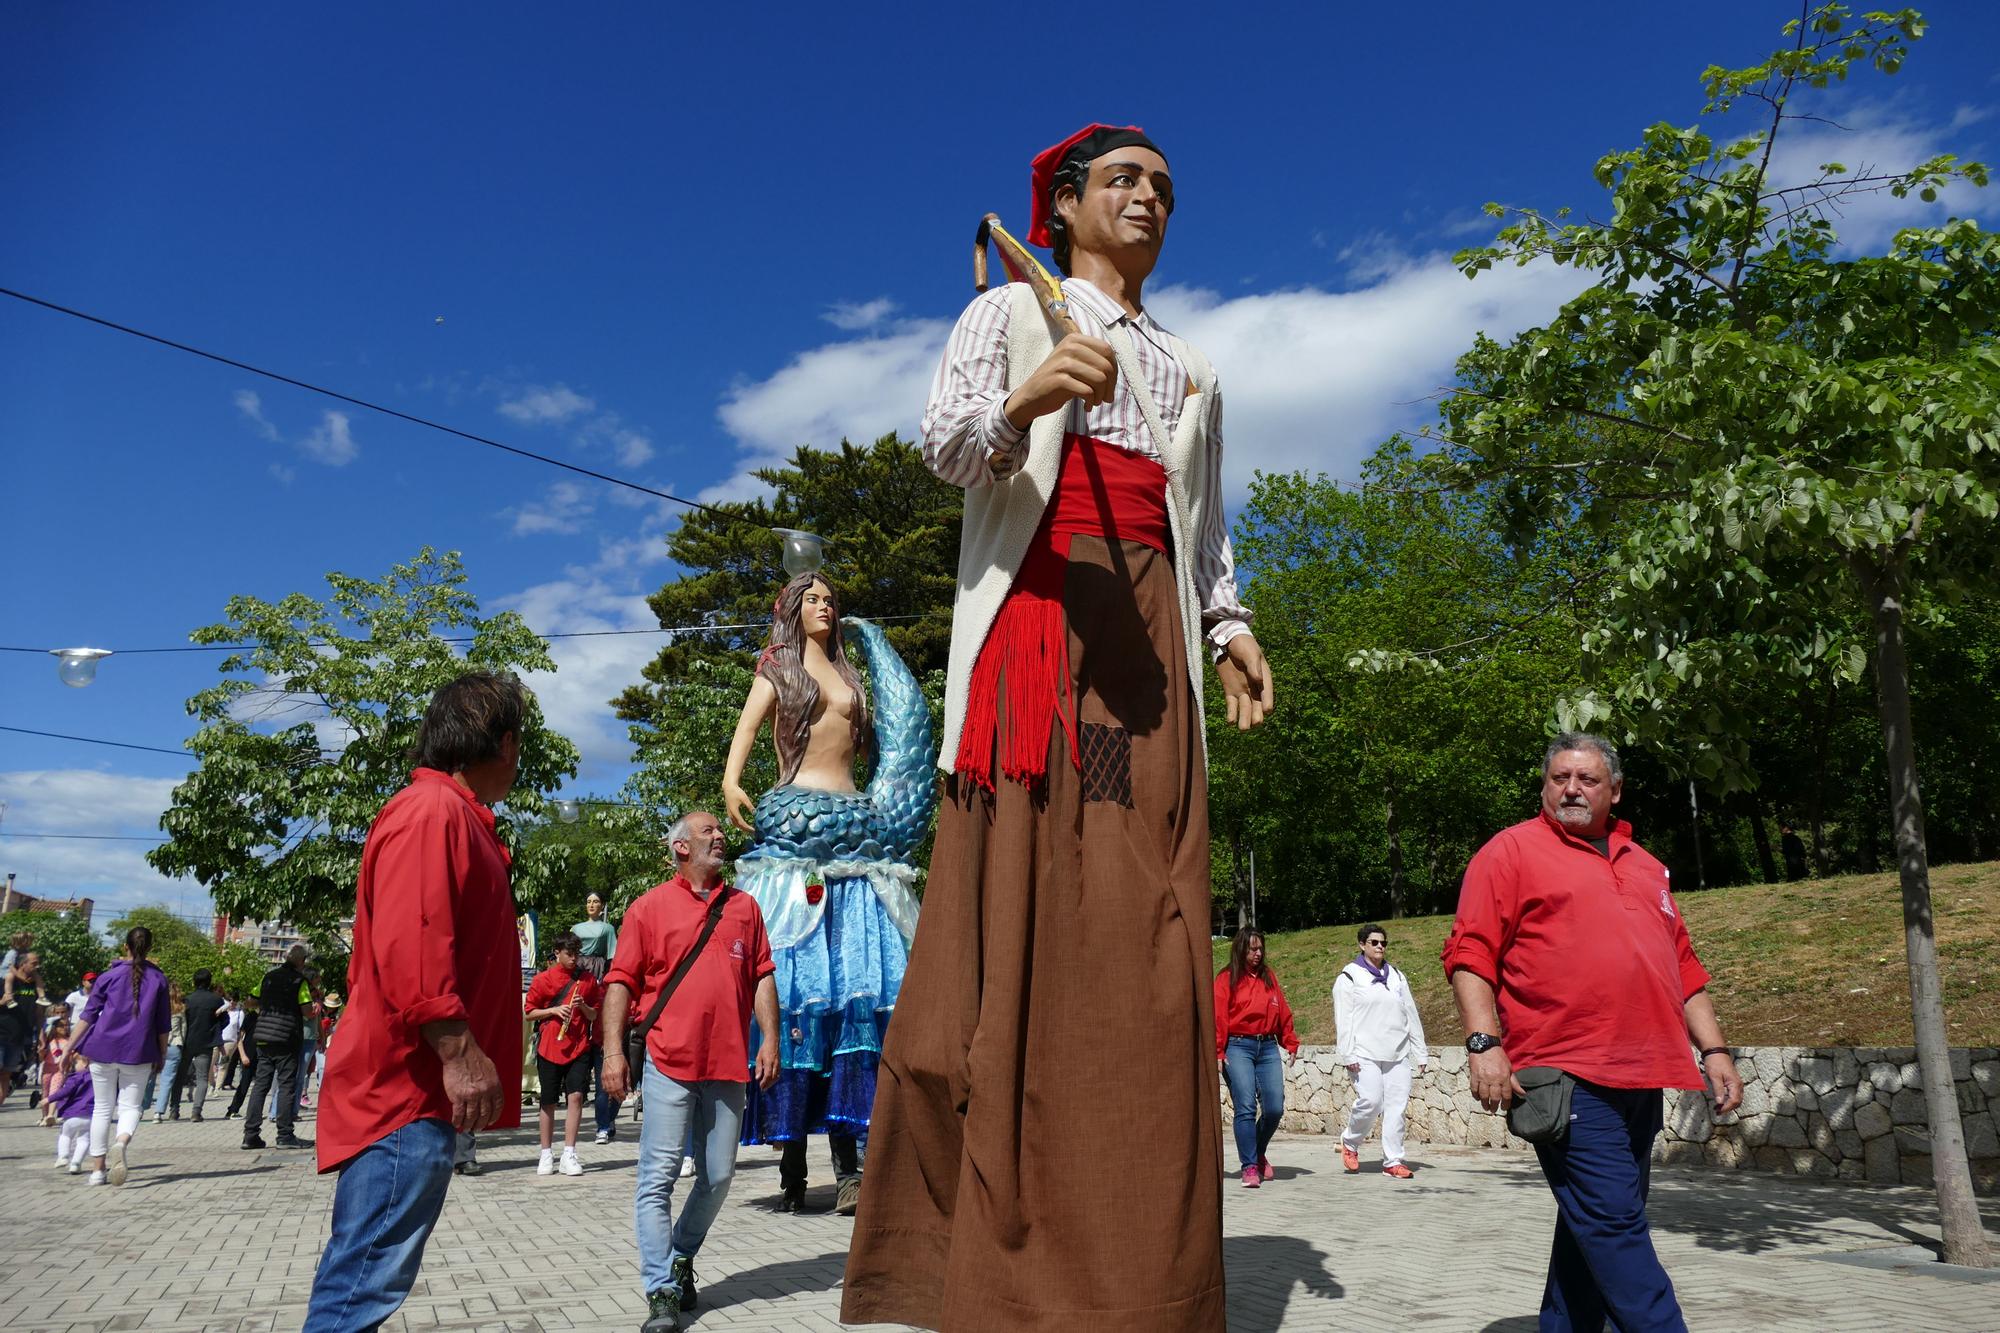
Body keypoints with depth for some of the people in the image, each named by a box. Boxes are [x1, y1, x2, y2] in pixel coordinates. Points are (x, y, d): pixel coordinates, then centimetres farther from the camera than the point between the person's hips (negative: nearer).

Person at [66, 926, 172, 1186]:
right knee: (130, 1106, 5)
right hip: (138, 1053, -1)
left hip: (103, 1050, 1)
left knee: (102, 1108, 12)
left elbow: (88, 1015, -1)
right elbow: (163, 1024, 5)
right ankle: (121, 1143, -27)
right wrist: (162, 1055, 14)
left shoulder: (110, 976, 2)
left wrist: (69, 1047, 5)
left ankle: (98, 1169, 13)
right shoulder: (158, 979, 3)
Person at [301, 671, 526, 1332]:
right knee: (366, 1279, -8)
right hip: (405, 1087, -11)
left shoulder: (458, 816, 19)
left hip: (422, 1086, 11)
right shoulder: (432, 808, -13)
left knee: (366, 1277, 15)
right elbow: (408, 944, -24)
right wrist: (460, 1052, -25)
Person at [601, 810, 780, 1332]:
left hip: (727, 1066, 4)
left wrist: (769, 1038, 2)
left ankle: (681, 1256, 32)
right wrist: (613, 1050, -9)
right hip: (668, 1061, -4)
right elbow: (622, 982, 0)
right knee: (659, 1177, -3)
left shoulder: (744, 906, 14)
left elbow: (762, 976, 12)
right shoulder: (650, 906, 3)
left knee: (719, 1175, 10)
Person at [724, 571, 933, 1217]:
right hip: (792, 825, -4)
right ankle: (792, 1161, -4)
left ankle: (848, 1164, -7)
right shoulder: (778, 665, 11)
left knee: (855, 971, -6)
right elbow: (748, 721, -6)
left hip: (854, 831, 4)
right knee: (793, 968, -8)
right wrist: (731, 780, -24)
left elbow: (881, 741, 25)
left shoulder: (851, 672, 23)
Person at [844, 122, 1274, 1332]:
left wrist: (1231, 626, 9)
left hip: (1151, 623, 4)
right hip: (1036, 598, -4)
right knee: (1018, 885, -13)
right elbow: (942, 442, 0)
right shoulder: (1008, 312, 15)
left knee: (1146, 911, -6)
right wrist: (1024, 401, -21)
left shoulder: (1192, 370, 29)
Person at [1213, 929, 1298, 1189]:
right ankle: (1249, 1167, 0)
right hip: (1238, 1048, -4)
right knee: (1246, 1108, -10)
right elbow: (1218, 1017, -5)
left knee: (1275, 1108, -1)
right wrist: (1218, 1053, -11)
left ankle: (1258, 1153, 24)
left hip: (1268, 1047, 4)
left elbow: (1283, 1011, 17)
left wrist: (1291, 1044, 14)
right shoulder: (1227, 978, 0)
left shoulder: (1268, 976, 14)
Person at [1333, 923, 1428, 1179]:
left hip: (1398, 1053, 5)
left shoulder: (1396, 975, 18)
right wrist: (1347, 1054, -12)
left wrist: (1421, 1052, 14)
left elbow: (1411, 1014, 19)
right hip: (1365, 1053, -5)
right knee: (1370, 1100, -15)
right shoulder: (1350, 976, 2)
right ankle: (1350, 1143, 11)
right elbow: (1343, 1018, -4)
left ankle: (1393, 1162, 6)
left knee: (1397, 1105, -1)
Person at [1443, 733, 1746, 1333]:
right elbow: (1470, 953, -7)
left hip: (1641, 1081, 7)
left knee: (1595, 1228, 12)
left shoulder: (1644, 867, 21)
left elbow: (1683, 968, 24)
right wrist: (1484, 1044, -17)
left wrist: (1715, 1049, 15)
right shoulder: (1512, 850, 1)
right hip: (1568, 1080, -7)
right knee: (1615, 1226, -10)